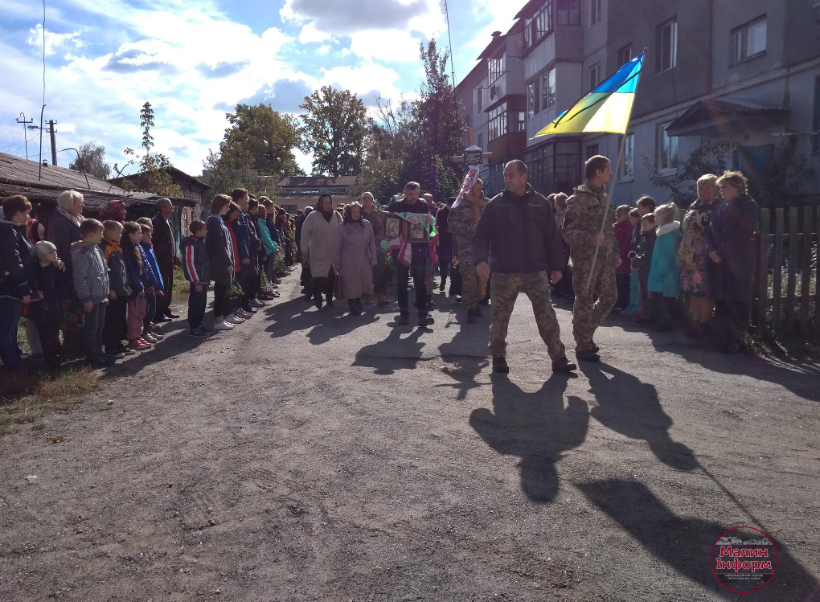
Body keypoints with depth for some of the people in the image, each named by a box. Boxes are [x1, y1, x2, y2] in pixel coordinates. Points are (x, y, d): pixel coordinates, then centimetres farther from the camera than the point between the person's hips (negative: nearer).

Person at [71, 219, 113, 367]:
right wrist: (86, 298, -20)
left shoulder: (96, 249, 12)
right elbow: (79, 278, -20)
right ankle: (92, 356, 8)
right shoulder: (82, 253, -17)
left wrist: (106, 291, 18)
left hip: (100, 296, 9)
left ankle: (99, 353, 26)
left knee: (100, 326, 16)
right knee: (91, 327, 0)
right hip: (91, 297, -9)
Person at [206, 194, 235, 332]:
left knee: (222, 291, 12)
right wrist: (228, 262, -17)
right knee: (220, 291, -4)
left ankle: (220, 319, 17)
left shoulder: (218, 220, 16)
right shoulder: (215, 221, -14)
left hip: (221, 262, 9)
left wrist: (229, 261, 14)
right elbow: (219, 244, -19)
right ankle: (218, 321, 1)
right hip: (220, 263, -9)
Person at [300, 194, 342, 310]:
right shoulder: (312, 216, -3)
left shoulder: (337, 216, 8)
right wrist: (304, 252, -2)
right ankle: (317, 296, 9)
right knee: (318, 277, -8)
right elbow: (305, 234, -1)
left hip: (334, 254, 3)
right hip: (318, 254, -3)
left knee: (331, 278, 7)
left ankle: (329, 298, 20)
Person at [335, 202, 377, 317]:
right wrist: (337, 264, 2)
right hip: (349, 262, -2)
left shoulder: (366, 224, 3)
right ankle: (353, 308, 10)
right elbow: (337, 246, 3)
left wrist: (373, 260, 2)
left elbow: (372, 243, 6)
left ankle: (358, 304, 18)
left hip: (364, 261, 2)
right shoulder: (342, 227, 0)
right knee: (351, 286, 0)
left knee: (363, 285, 3)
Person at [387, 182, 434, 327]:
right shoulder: (395, 205, 3)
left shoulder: (423, 206, 3)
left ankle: (423, 313, -4)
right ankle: (404, 313, 15)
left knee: (420, 282, -4)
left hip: (418, 249, -1)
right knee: (402, 283, 7)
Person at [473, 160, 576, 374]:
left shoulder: (540, 203, 5)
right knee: (500, 318, 6)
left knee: (547, 316, 0)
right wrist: (481, 259, -17)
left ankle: (558, 358, 8)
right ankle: (498, 358, 22)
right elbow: (481, 235, 0)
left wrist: (556, 266, 7)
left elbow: (552, 237, 8)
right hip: (504, 273, 0)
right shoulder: (496, 204, 2)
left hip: (536, 272, 1)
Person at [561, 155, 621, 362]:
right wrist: (590, 239, -26)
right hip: (586, 258, -8)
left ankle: (586, 334, 26)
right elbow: (568, 231, -14)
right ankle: (583, 346, 8)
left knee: (609, 297, 9)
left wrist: (616, 253, 18)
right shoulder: (578, 198, -9)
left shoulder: (604, 196, 16)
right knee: (585, 302, -2)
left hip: (605, 258, 8)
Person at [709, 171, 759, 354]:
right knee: (721, 300, 6)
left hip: (739, 262, -6)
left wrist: (721, 253, -15)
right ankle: (724, 339, 13)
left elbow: (743, 235, -13)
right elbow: (713, 232, 13)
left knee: (736, 302, -3)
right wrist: (712, 251, -5)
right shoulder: (721, 208, 17)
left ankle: (736, 341, 3)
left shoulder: (748, 205, -2)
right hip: (721, 262, 6)